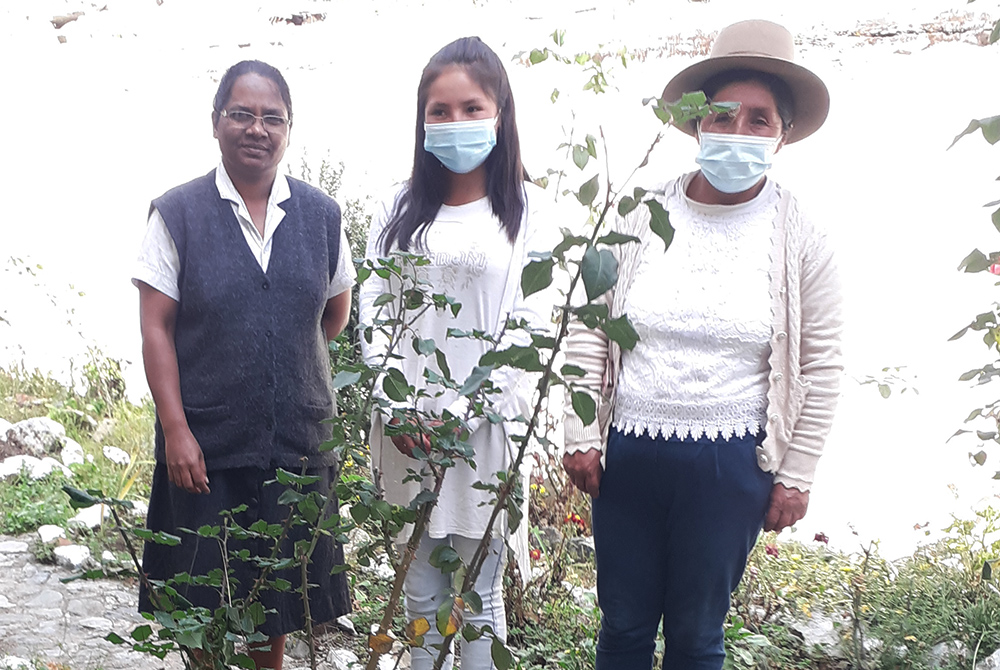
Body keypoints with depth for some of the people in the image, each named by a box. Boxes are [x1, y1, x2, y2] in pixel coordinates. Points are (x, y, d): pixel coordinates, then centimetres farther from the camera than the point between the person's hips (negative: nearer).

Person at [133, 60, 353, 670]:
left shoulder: (322, 214, 4)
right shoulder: (177, 214, -5)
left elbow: (337, 312, 16)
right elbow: (156, 327, -8)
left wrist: (285, 359, 10)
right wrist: (176, 430, -13)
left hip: (298, 440, 3)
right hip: (206, 442, -2)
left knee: (281, 592, 14)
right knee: (203, 606, 7)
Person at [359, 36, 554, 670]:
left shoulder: (527, 208, -2)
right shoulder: (400, 209, 8)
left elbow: (530, 322, -7)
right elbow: (374, 310, 5)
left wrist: (465, 415, -12)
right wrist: (394, 410, -6)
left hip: (484, 428, -3)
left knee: (479, 594, 5)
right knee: (421, 591, 12)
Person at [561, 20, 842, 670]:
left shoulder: (802, 240, -4)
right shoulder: (641, 220, -2)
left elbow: (820, 369, 0)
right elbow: (588, 332, 2)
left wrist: (795, 476, 0)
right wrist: (582, 438, 0)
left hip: (730, 465, -1)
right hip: (627, 453, 2)